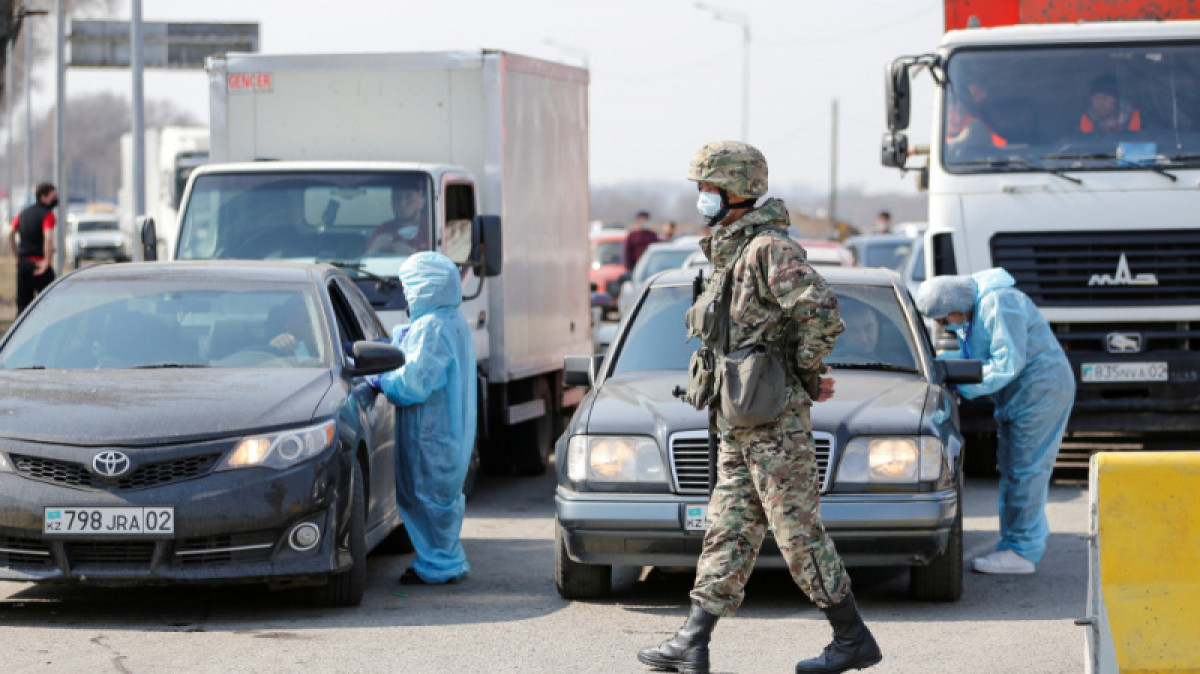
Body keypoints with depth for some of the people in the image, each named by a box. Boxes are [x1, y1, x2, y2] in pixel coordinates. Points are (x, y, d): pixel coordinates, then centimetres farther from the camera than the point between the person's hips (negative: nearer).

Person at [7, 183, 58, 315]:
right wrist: (47, 262, -19)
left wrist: (17, 257, 16)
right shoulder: (47, 214, -10)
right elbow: (48, 238, -24)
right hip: (38, 263, -7)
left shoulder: (24, 213, 13)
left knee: (23, 303, 11)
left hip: (23, 263, 7)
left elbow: (10, 234, 12)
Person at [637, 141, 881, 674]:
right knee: (728, 533, 8)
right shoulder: (729, 253, 16)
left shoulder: (769, 248, -15)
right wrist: (806, 376, 11)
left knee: (799, 533, -4)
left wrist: (801, 369, -12)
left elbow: (823, 313, -26)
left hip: (773, 422, -10)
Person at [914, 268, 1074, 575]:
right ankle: (1013, 544, 18)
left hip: (1041, 389, -11)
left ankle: (1022, 551, -8)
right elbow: (971, 354, 17)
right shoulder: (971, 311, 9)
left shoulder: (1000, 305, -23)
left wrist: (966, 388, -21)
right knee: (1011, 468, 12)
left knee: (1026, 469, -10)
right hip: (1017, 395, 11)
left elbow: (1008, 363, -27)